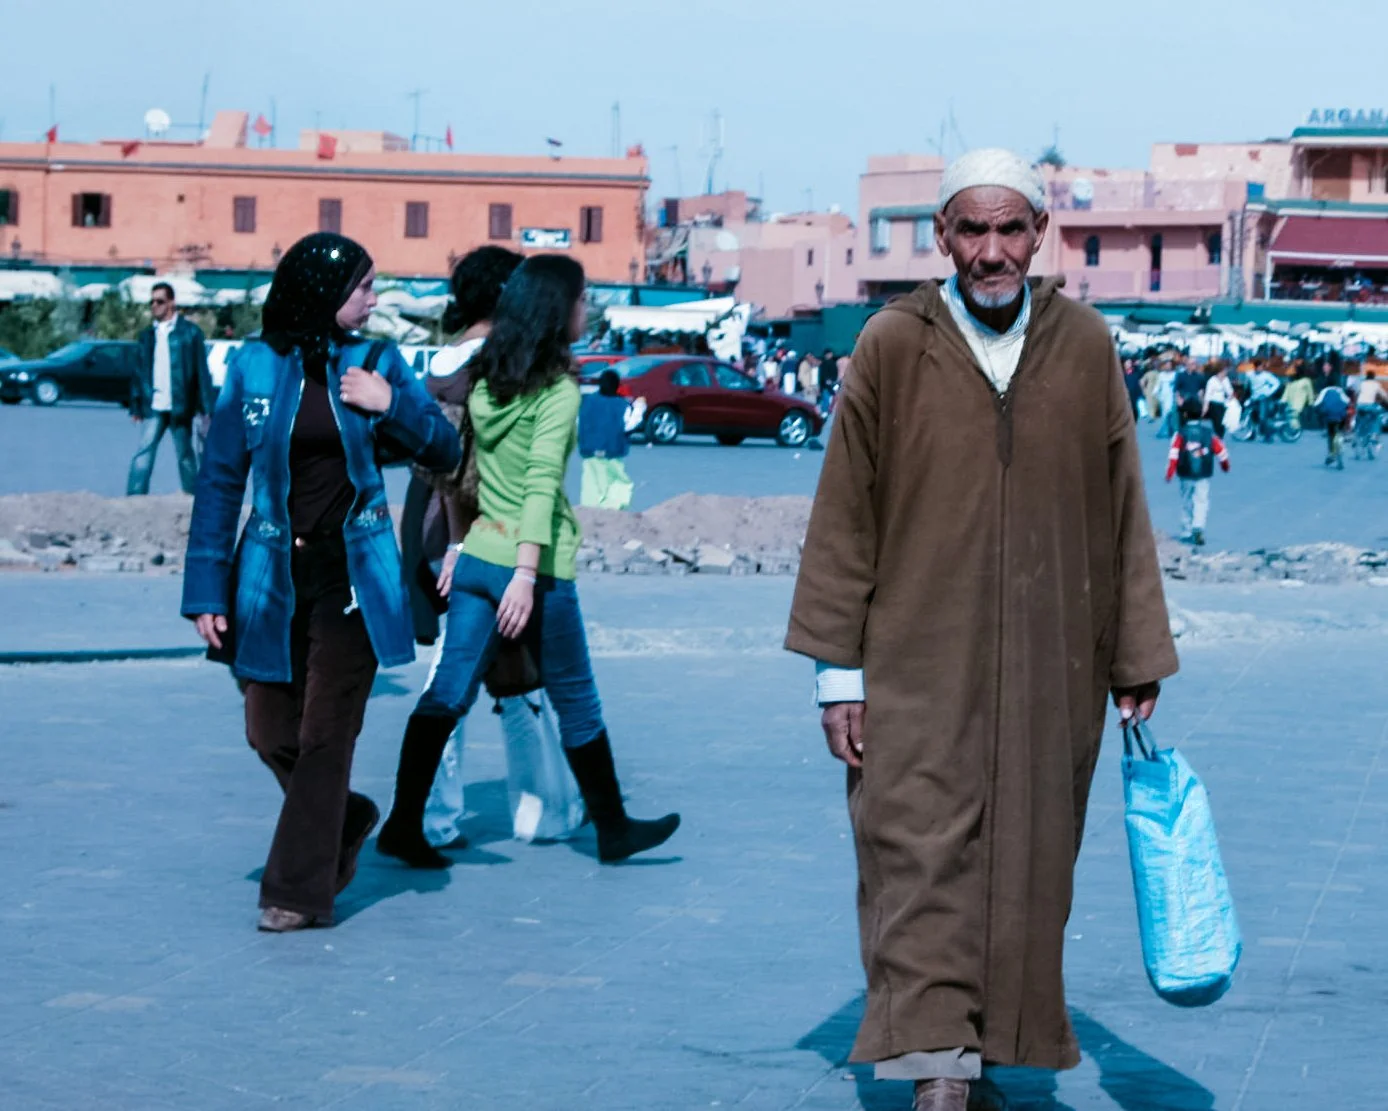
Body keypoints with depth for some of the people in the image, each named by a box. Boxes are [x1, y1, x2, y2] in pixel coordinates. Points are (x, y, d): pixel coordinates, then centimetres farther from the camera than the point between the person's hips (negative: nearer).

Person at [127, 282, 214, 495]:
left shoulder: (190, 332, 0)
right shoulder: (147, 335, 12)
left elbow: (202, 371, -2)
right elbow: (139, 372, 14)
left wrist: (206, 407, -6)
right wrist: (136, 406, 8)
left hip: (181, 407, -3)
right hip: (153, 407, 3)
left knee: (186, 456, 6)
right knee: (144, 451, -8)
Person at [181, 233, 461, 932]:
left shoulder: (375, 363, 2)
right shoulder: (254, 367, -1)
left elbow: (446, 453, 6)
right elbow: (220, 480, 0)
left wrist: (392, 403, -12)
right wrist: (207, 591, -3)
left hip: (351, 573, -1)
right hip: (273, 574, 1)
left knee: (325, 734, -4)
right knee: (270, 733, 7)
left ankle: (301, 888, 1)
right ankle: (343, 821, 33)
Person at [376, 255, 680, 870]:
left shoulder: (485, 379, 8)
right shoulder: (558, 389, -12)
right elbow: (542, 482, -19)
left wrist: (457, 546, 15)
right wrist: (527, 574, -24)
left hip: (477, 557, 6)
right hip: (532, 564, -6)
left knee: (447, 693, 5)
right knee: (576, 703, 8)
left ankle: (404, 824, 0)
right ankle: (613, 829, 20)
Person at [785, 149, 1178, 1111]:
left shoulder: (1086, 348, 5)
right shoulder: (892, 346, 0)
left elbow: (1123, 516, 9)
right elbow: (844, 518, 2)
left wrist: (1139, 658, 8)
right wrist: (838, 669, -1)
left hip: (1049, 672, 2)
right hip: (918, 667, -2)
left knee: (1025, 870, 7)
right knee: (923, 865, -9)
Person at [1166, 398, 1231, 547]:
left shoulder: (1181, 434, -5)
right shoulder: (1209, 433, 0)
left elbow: (1174, 453, -14)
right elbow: (1220, 451, 7)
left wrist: (1170, 473, -15)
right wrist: (1225, 465, 25)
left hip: (1186, 474, 0)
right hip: (1204, 474, 0)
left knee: (1186, 502, 14)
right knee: (1201, 501, -1)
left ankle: (1186, 532, 22)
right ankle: (1198, 527, -24)